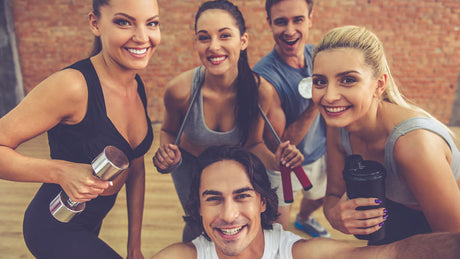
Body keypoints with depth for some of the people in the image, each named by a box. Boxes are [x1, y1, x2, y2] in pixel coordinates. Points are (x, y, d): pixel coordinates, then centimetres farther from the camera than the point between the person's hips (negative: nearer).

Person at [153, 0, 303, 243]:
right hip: (188, 165, -1)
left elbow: (253, 144, -13)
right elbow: (168, 130, -8)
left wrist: (275, 161, -33)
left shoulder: (260, 90, -28)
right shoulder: (179, 90, -30)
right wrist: (166, 153, -29)